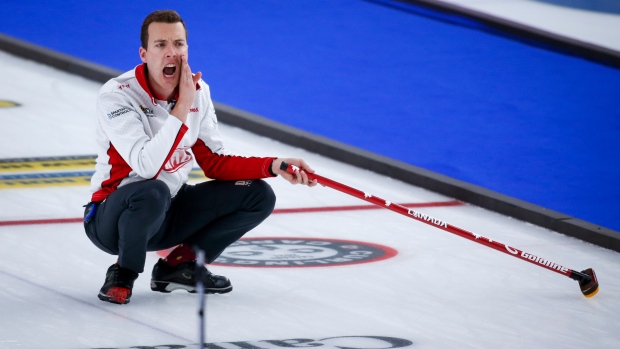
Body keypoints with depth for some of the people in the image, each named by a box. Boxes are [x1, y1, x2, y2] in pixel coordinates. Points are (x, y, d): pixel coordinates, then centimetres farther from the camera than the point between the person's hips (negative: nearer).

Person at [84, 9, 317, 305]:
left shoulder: (197, 91, -1)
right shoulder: (116, 95, -21)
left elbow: (215, 163, 3)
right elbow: (147, 168, -32)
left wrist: (274, 166, -10)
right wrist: (182, 107, -30)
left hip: (170, 213, 7)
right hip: (114, 215, -7)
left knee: (258, 196, -4)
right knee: (153, 192, -40)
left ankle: (179, 265, 5)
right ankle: (124, 274, -13)